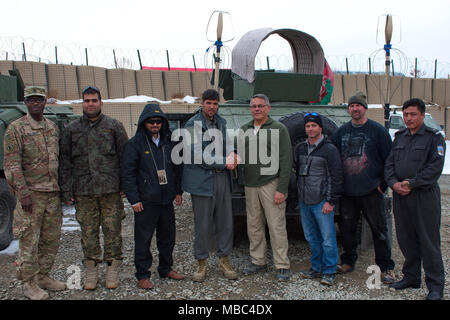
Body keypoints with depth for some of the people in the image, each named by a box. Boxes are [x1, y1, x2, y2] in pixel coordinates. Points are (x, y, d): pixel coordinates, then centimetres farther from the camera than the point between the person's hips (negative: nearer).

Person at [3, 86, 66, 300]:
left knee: (51, 239, 12)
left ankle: (43, 276, 27)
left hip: (53, 193, 6)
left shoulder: (53, 127, 13)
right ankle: (29, 284, 13)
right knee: (29, 241, 0)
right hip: (31, 194, -6)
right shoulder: (16, 129, -6)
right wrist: (22, 192, -17)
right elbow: (11, 165, -11)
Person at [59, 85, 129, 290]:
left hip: (110, 190, -1)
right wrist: (66, 190, 3)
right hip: (83, 191, 2)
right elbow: (65, 162, 9)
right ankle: (91, 269, 19)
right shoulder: (71, 129, 10)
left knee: (112, 230, 3)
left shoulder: (114, 126, 5)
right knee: (88, 231, 7)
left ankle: (112, 268, 17)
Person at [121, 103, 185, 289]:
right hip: (145, 201, -5)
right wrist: (134, 199, -12)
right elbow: (128, 174, -8)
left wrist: (178, 191, 12)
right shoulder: (135, 144, -5)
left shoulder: (168, 142, 10)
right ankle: (143, 275, 14)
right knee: (143, 239, 1)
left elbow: (177, 168, 17)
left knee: (168, 236, 14)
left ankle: (166, 269, 30)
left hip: (167, 199, 5)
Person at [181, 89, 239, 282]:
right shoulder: (193, 125, -7)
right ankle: (201, 263, 17)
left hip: (222, 178, 6)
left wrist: (232, 153, -1)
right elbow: (198, 156, -14)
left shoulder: (221, 122, 14)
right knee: (202, 224, 2)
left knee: (225, 222, 10)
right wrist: (225, 163, -12)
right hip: (202, 180, -6)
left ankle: (224, 260, 24)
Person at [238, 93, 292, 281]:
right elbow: (241, 157, 19)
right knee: (254, 226, 10)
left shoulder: (279, 129, -3)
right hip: (250, 186, 5)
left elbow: (286, 161, -8)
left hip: (271, 185, -5)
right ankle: (257, 261, 22)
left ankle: (282, 266, 6)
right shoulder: (244, 130, 13)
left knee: (276, 226, -4)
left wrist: (282, 189, -13)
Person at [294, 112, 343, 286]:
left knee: (327, 238, -2)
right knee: (311, 237, 14)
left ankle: (329, 272, 10)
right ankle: (316, 268, 26)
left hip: (322, 201, -6)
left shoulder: (329, 149, -6)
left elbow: (336, 176, -8)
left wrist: (331, 201, -12)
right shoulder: (300, 148, 11)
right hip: (304, 201, 6)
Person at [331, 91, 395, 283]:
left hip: (371, 191, -3)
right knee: (347, 227, 11)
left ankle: (386, 267, 14)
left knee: (379, 229, 2)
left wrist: (384, 183, -6)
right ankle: (348, 261, 27)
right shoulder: (341, 131, 10)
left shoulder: (377, 130, -1)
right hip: (347, 192, 4)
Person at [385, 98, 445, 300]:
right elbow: (389, 164, 12)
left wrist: (412, 183, -17)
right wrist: (394, 183, -5)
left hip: (425, 195, -5)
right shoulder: (399, 137, 15)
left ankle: (435, 285, 9)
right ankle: (411, 277, 27)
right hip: (400, 195, 6)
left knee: (428, 240, -1)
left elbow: (435, 167, -11)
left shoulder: (434, 137, -2)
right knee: (405, 238, 12)